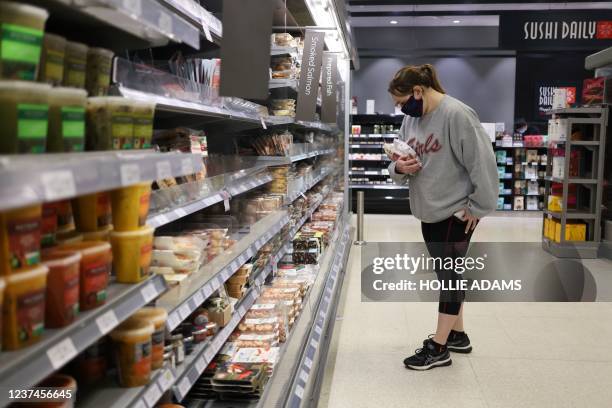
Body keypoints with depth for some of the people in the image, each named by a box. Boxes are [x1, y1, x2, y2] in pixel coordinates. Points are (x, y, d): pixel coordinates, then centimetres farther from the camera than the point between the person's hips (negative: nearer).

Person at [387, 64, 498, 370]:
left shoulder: (456, 114, -18)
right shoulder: (412, 119, 7)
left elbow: (482, 163, -19)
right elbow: (399, 165, 12)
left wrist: (477, 207, -16)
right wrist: (399, 167, -11)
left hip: (456, 212, -8)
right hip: (429, 211, 8)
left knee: (450, 275, 1)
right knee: (447, 275, 17)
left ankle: (439, 347, 10)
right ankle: (457, 334, 32)